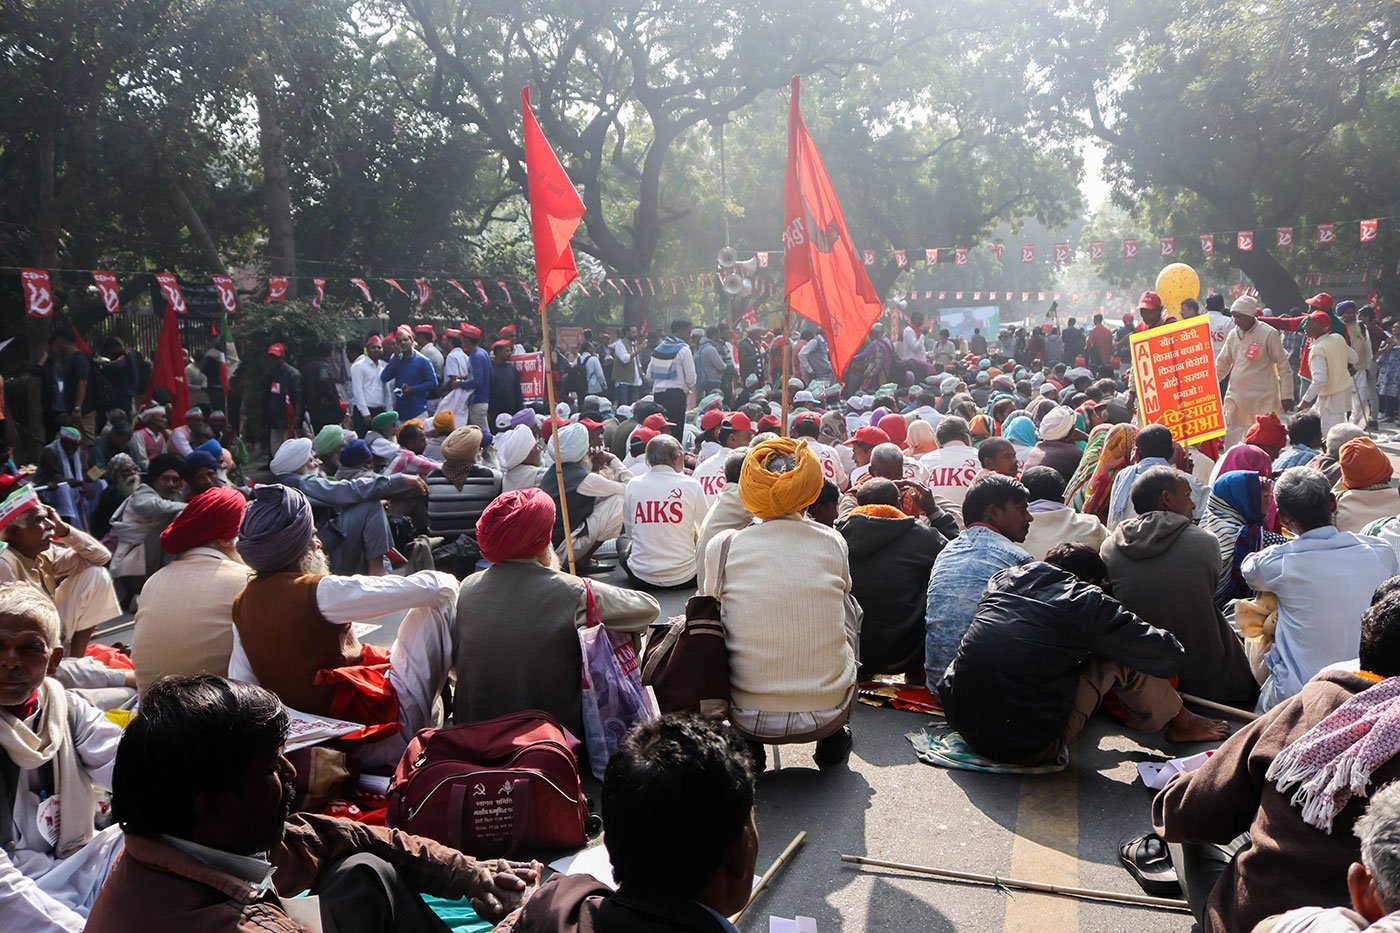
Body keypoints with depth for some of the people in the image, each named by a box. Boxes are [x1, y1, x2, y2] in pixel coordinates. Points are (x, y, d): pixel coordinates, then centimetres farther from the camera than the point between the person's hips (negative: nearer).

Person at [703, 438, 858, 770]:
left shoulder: (722, 546, -6)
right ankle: (833, 741, 27)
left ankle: (748, 747, 22)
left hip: (749, 720, -1)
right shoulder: (834, 543, -2)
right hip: (829, 715, 1)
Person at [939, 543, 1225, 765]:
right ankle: (1178, 722, 28)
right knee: (1123, 657, 3)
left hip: (961, 722, 6)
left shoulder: (1003, 578, 8)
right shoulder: (1087, 601, -7)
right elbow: (1169, 655, -2)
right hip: (1029, 747, -6)